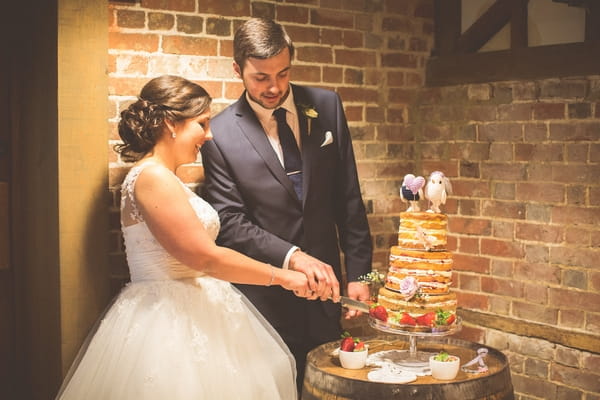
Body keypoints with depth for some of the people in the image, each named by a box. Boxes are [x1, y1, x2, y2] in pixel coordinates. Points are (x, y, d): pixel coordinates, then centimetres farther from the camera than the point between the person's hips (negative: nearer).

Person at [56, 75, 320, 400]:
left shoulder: (163, 178, 14)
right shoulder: (153, 178, -17)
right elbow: (205, 257, -20)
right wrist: (281, 277, -12)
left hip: (184, 317, 10)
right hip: (170, 324, -10)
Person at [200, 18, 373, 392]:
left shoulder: (326, 106, 1)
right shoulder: (220, 133, -9)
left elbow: (348, 198, 3)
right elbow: (232, 222, -10)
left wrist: (358, 273, 0)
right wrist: (293, 257, -23)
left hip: (325, 283, 3)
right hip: (267, 297, -3)